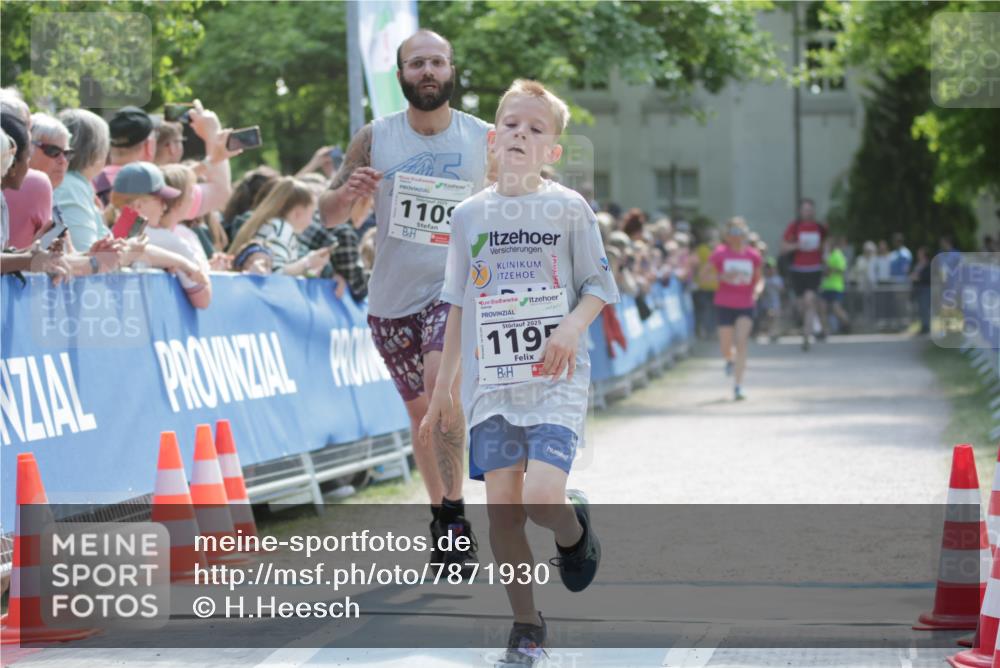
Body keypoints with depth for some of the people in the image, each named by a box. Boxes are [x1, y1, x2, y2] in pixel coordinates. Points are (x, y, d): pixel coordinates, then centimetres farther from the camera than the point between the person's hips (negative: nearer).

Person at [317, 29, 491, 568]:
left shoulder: (485, 140, -2)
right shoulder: (375, 138, 0)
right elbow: (329, 215, 3)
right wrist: (347, 194, -19)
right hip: (392, 298, 3)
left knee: (442, 384, -26)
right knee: (419, 410, 13)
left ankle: (454, 519, -23)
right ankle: (439, 515, 30)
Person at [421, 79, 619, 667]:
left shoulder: (568, 209, -1)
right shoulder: (470, 215, 8)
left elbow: (600, 285, 2)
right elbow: (459, 308, 14)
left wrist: (572, 328, -18)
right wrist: (444, 388, 15)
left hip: (555, 380, -3)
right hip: (490, 382, 3)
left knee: (542, 497, -19)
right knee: (501, 504, -2)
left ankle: (574, 530, 18)